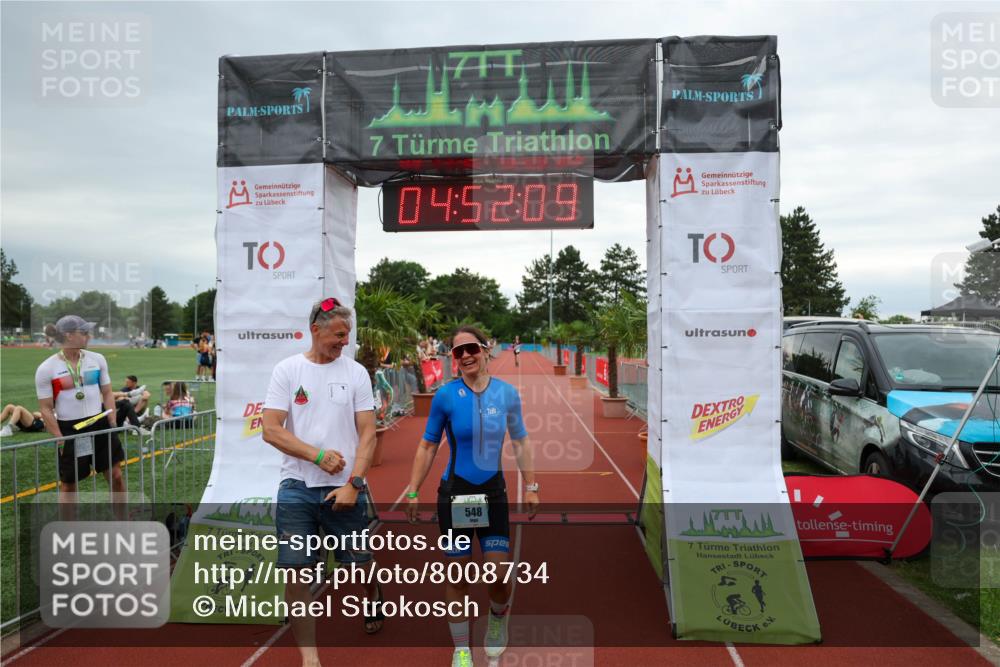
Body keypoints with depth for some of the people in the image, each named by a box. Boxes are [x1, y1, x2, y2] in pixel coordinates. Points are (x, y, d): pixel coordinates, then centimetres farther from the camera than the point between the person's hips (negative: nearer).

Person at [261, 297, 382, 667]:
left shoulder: (356, 372, 0)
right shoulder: (287, 370, -2)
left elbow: (367, 433, -3)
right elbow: (271, 430, -6)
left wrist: (353, 483, -12)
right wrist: (318, 455, -14)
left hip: (346, 488, 1)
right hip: (296, 487, 0)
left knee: (360, 563, 12)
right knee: (296, 571, -1)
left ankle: (373, 596, 46)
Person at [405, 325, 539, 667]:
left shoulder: (507, 393, -4)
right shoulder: (445, 395, -10)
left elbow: (521, 442, 7)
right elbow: (427, 447, -1)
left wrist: (531, 487, 5)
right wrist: (413, 492, -2)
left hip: (494, 494, 1)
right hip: (454, 495, -1)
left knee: (500, 575, 1)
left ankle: (498, 618, 37)